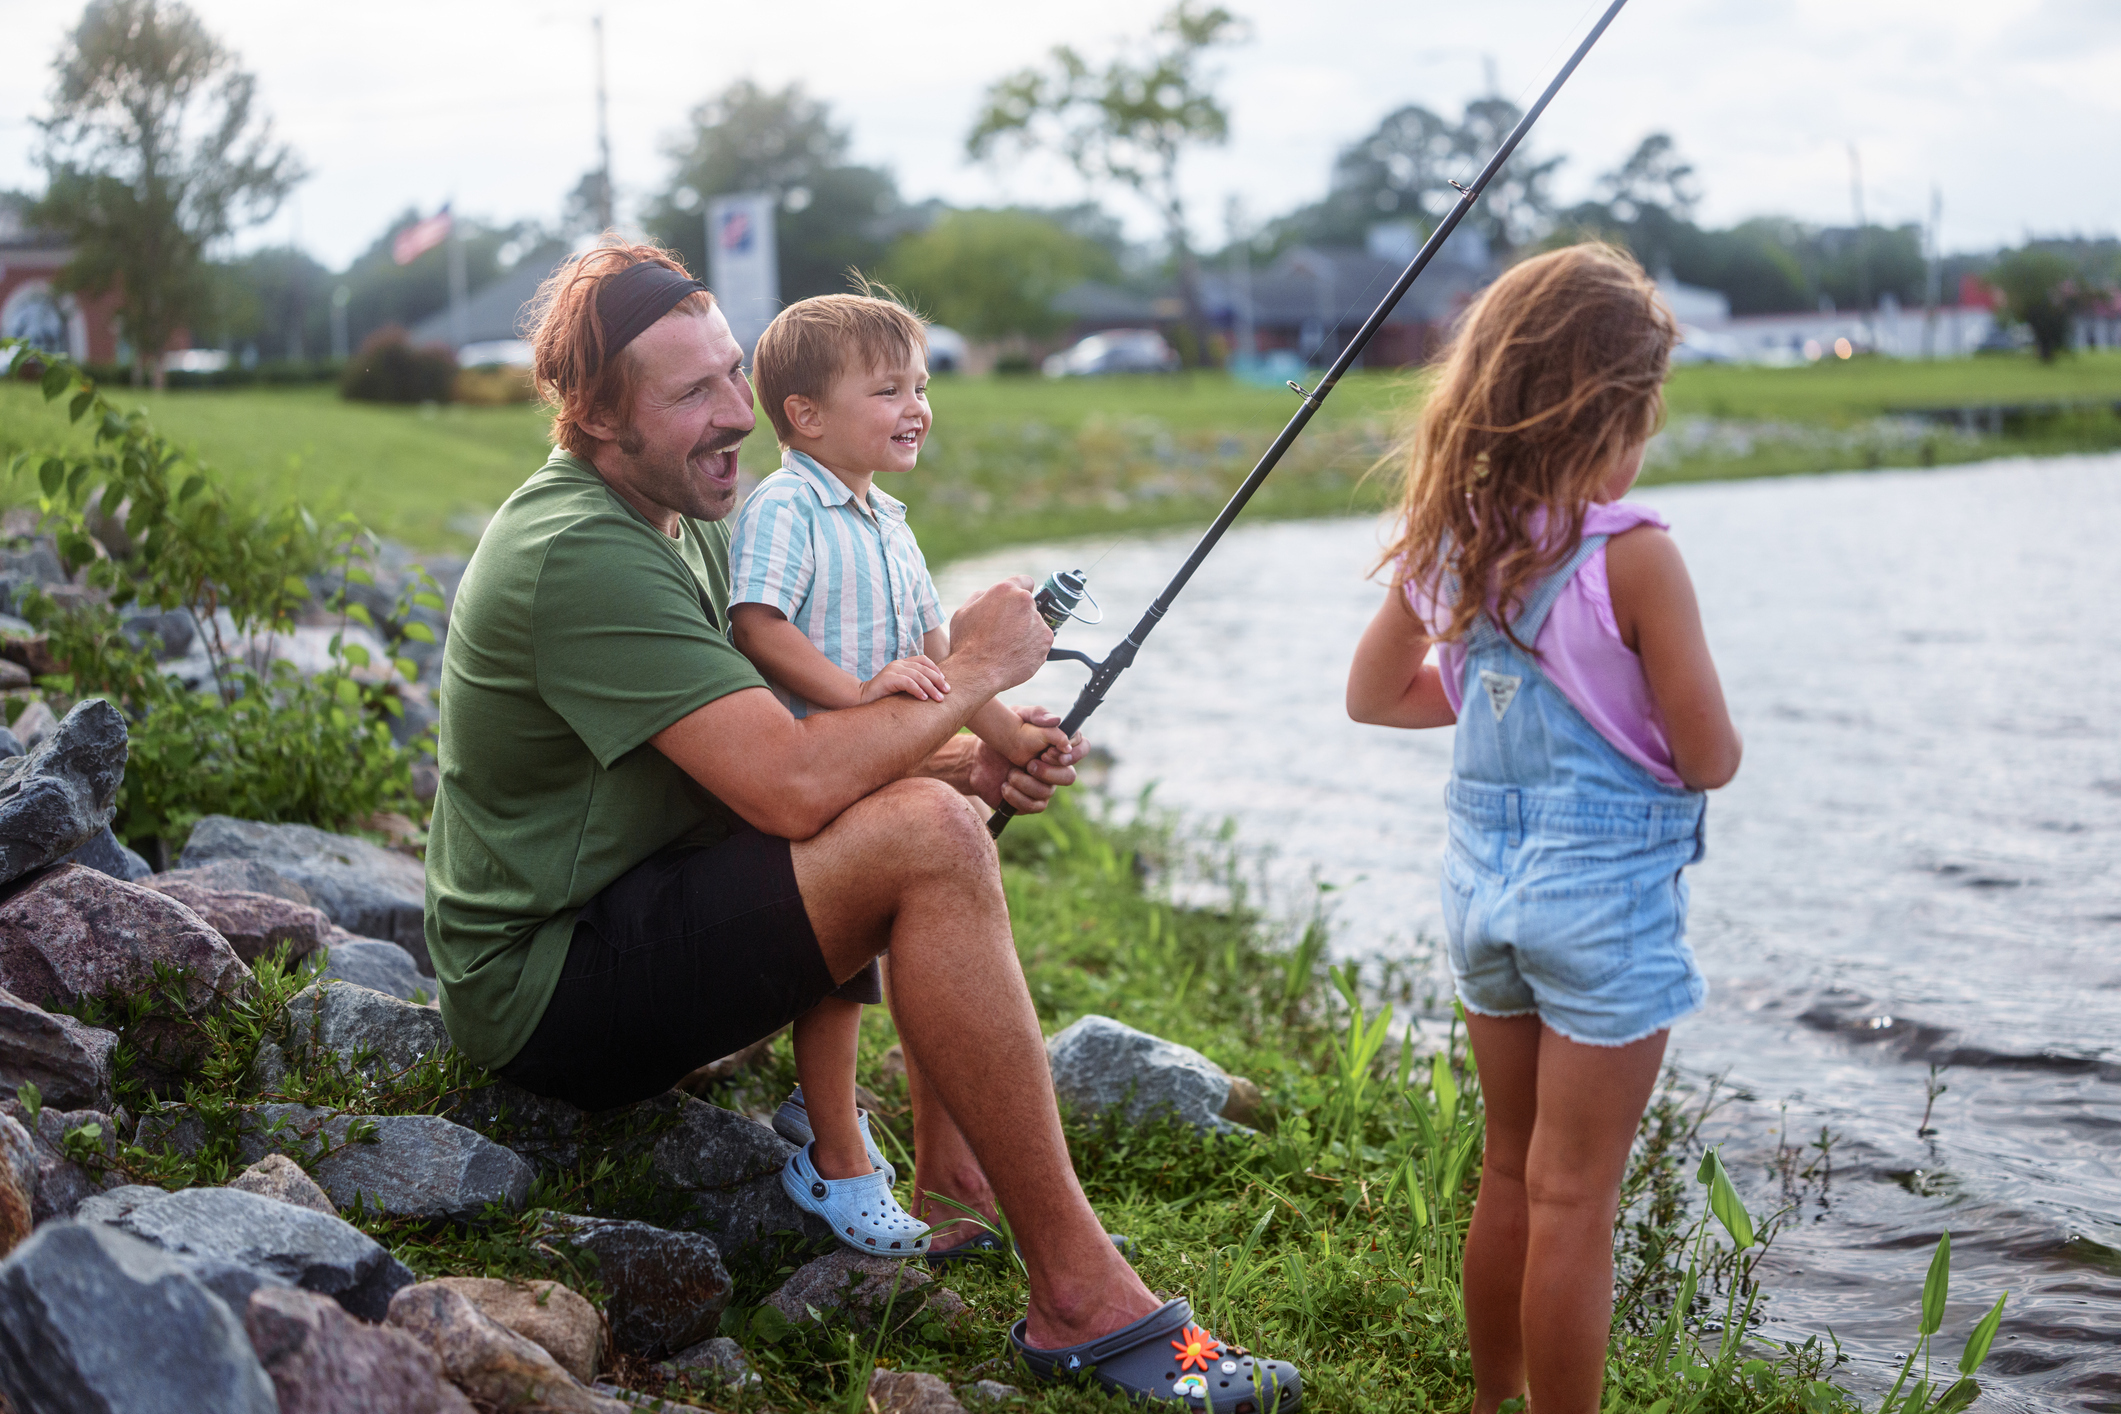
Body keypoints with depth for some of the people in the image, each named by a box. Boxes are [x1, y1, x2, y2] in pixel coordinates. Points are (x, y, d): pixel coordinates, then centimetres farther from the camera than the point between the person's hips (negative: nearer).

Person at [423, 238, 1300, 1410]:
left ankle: (952, 1183, 13)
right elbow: (791, 787, -30)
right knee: (926, 841, -27)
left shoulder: (677, 518, 10)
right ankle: (1079, 1299, -22)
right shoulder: (579, 555, -22)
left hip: (624, 911, 10)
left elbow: (775, 735, 14)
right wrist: (970, 672, -15)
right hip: (546, 993, -10)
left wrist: (967, 759, -5)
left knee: (937, 793, 16)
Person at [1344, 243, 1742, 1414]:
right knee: (1572, 1200, 3)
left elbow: (1373, 695, 13)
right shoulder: (1633, 554, -18)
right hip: (1605, 890, -7)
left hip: (1481, 878, 7)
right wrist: (1641, 704, 6)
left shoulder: (1447, 541, 1)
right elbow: (1710, 760, -15)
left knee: (1508, 1174, 20)